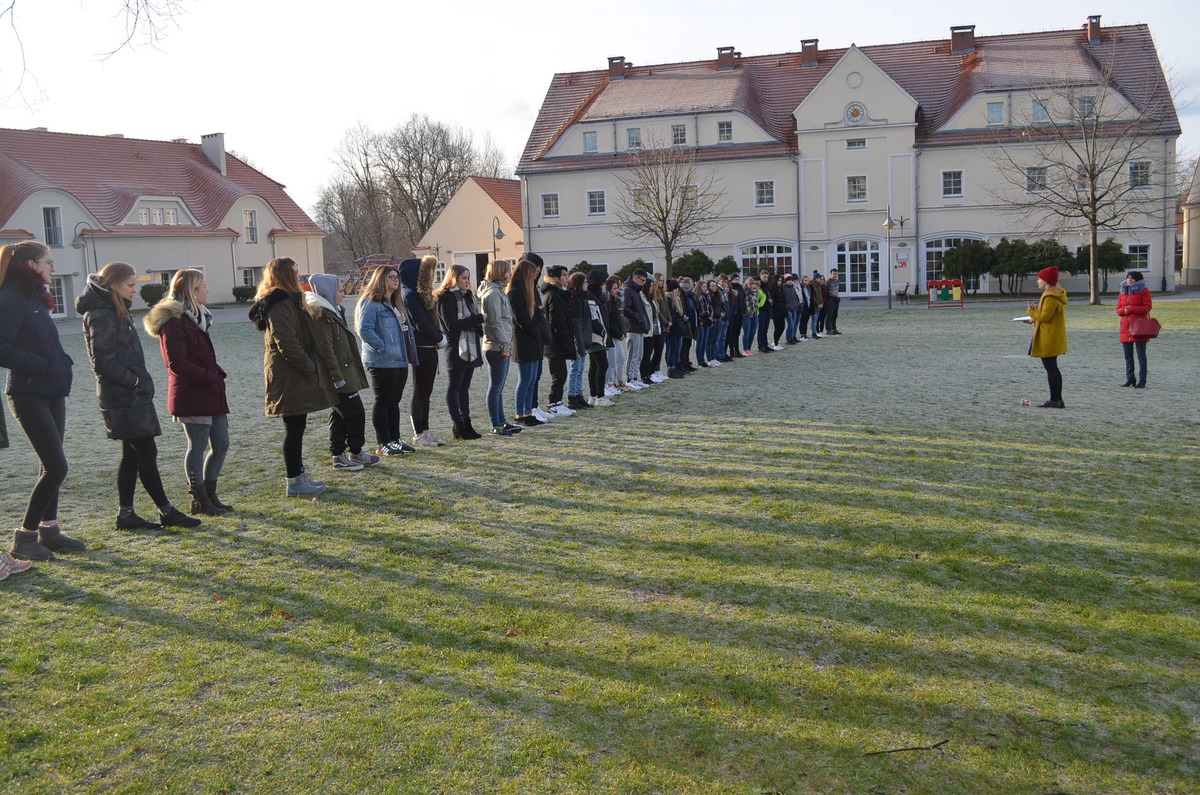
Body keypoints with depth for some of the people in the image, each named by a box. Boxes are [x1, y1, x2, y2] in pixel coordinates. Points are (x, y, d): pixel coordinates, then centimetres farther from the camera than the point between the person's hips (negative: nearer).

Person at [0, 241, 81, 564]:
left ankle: (49, 529, 22)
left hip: (52, 392, 9)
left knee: (51, 465, 12)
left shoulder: (36, 298, 15)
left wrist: (61, 363, 5)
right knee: (56, 467, -10)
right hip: (29, 394, -9)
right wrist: (43, 365, -18)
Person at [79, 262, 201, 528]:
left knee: (132, 454, 11)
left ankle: (126, 514, 16)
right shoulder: (101, 317, -15)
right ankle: (167, 512, 2)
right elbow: (103, 361, -21)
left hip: (131, 397, 10)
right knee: (146, 452, -5)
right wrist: (134, 381, -15)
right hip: (124, 399, -10)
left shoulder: (116, 312, 15)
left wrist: (139, 382, 10)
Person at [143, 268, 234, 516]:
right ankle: (199, 500, 9)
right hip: (191, 396, -9)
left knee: (220, 445, 11)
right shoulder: (173, 321, -13)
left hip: (210, 393, 9)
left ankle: (210, 495, 22)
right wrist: (210, 378, -17)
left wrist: (217, 375, 5)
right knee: (198, 447, -1)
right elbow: (177, 363, -19)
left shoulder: (195, 317, 18)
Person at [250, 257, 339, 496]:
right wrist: (310, 368, -17)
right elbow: (288, 344, -24)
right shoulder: (280, 305, -17)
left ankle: (298, 474, 24)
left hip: (290, 376, 11)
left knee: (296, 427, 16)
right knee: (294, 428, -5)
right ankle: (294, 481, 1)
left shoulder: (285, 301, 18)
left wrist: (310, 366, 16)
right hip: (290, 377, -11)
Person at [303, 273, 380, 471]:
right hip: (340, 375, -10)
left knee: (339, 414, 13)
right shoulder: (320, 315, -16)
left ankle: (338, 455, 18)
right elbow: (325, 350, -21)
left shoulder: (332, 312, 16)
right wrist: (338, 377, -22)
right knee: (356, 413, -3)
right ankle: (356, 452, 10)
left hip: (342, 375, 10)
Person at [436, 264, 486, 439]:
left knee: (465, 387, 11)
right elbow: (452, 325, -17)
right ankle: (458, 426, 1)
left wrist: (479, 325, 2)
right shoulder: (446, 298, -10)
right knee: (454, 387, -1)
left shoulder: (467, 295, 18)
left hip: (470, 347, 8)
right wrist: (477, 319, -17)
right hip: (456, 348, -8)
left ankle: (466, 423, 14)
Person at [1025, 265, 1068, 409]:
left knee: (1050, 369, -7)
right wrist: (1034, 318, 10)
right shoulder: (1057, 293, 14)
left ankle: (1055, 400, -5)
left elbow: (1044, 317, -22)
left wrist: (1031, 311, -7)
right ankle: (1058, 399, 19)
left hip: (1048, 338, -11)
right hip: (1054, 337, 11)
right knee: (1053, 368, 15)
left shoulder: (1051, 297, -19)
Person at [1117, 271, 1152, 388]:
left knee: (1141, 355, -4)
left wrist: (1131, 309, -16)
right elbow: (1118, 310, 13)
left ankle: (1141, 382, -2)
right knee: (1128, 356, 9)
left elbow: (1147, 307, -10)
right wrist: (1124, 310, -9)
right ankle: (1129, 379, 17)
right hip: (1126, 327, 6)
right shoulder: (1123, 292, 14)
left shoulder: (1144, 291, -2)